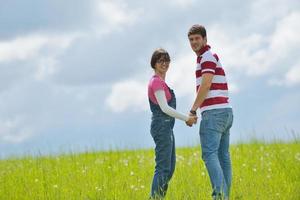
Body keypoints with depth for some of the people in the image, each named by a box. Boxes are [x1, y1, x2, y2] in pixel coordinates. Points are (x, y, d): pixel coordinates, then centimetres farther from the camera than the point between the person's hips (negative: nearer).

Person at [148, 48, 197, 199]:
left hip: (167, 128, 10)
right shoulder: (156, 82, -12)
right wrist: (186, 118, -12)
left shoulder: (160, 81, 18)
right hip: (162, 126, -10)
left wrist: (187, 118, 10)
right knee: (163, 168, -12)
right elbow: (164, 108, -18)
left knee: (170, 168, 12)